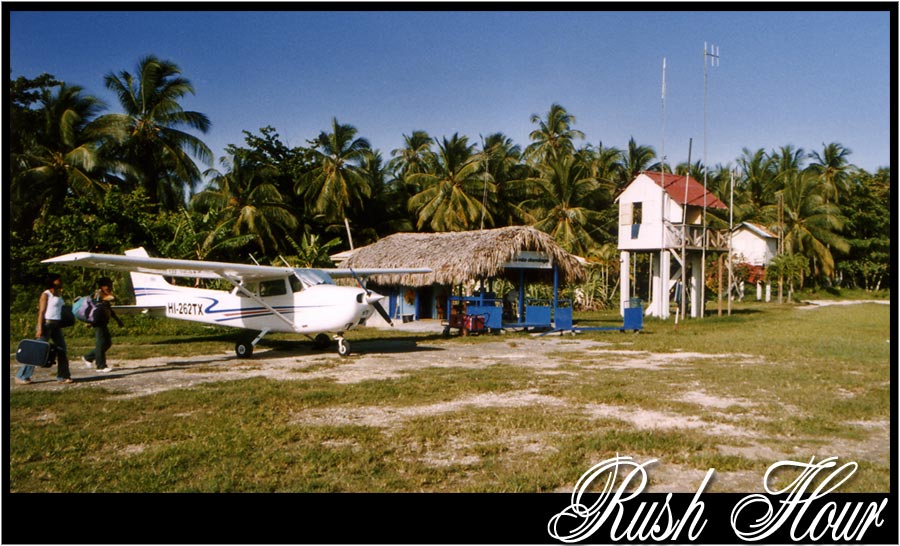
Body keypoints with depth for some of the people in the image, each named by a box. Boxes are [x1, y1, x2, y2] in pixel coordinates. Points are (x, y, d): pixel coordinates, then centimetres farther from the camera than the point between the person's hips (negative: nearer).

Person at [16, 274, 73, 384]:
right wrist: (40, 328, -18)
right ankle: (21, 376, 3)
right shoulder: (46, 295, -7)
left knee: (62, 350, 5)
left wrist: (60, 326, 16)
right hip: (46, 323, -8)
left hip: (56, 325, 8)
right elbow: (41, 311, -12)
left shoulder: (59, 294, 14)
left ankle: (63, 376, 11)